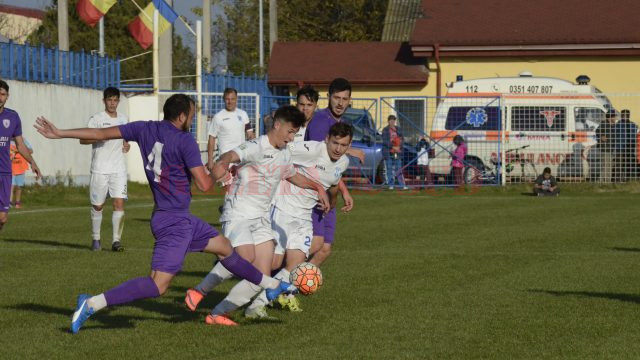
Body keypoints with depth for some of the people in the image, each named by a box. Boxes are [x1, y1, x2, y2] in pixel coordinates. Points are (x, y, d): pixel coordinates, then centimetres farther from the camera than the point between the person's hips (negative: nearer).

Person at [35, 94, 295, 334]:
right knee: (157, 286, -15)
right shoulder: (185, 141, -16)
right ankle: (92, 304, -22)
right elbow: (204, 185, -18)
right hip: (173, 222, -10)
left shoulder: (145, 129, 4)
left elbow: (101, 133, 5)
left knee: (225, 247, 22)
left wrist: (60, 134, 12)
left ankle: (271, 285, 36)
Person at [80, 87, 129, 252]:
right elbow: (82, 139, -12)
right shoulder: (96, 119, -3)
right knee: (97, 206, 4)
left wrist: (127, 144, 9)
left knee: (119, 203, -10)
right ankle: (95, 239, 21)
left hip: (119, 169, 3)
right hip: (99, 169, -3)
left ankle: (116, 240, -8)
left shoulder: (124, 119, 12)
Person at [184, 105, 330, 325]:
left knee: (263, 276, -5)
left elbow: (293, 176, 36)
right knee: (245, 258, -28)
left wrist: (317, 187, 24)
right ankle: (199, 291, -10)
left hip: (261, 218, 8)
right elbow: (232, 155, -33)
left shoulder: (285, 154, 15)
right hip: (238, 214, -8)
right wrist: (223, 163, -56)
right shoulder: (257, 147, -12)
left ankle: (218, 313, 2)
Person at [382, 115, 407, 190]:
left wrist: (399, 147, -9)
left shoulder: (398, 129, 11)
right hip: (388, 152, -3)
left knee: (399, 169, 1)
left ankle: (402, 185, 0)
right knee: (389, 169, 0)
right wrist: (393, 147, -18)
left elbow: (401, 139, 9)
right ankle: (391, 185, 3)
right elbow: (385, 141, -10)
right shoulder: (385, 130, -2)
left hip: (397, 152, 3)